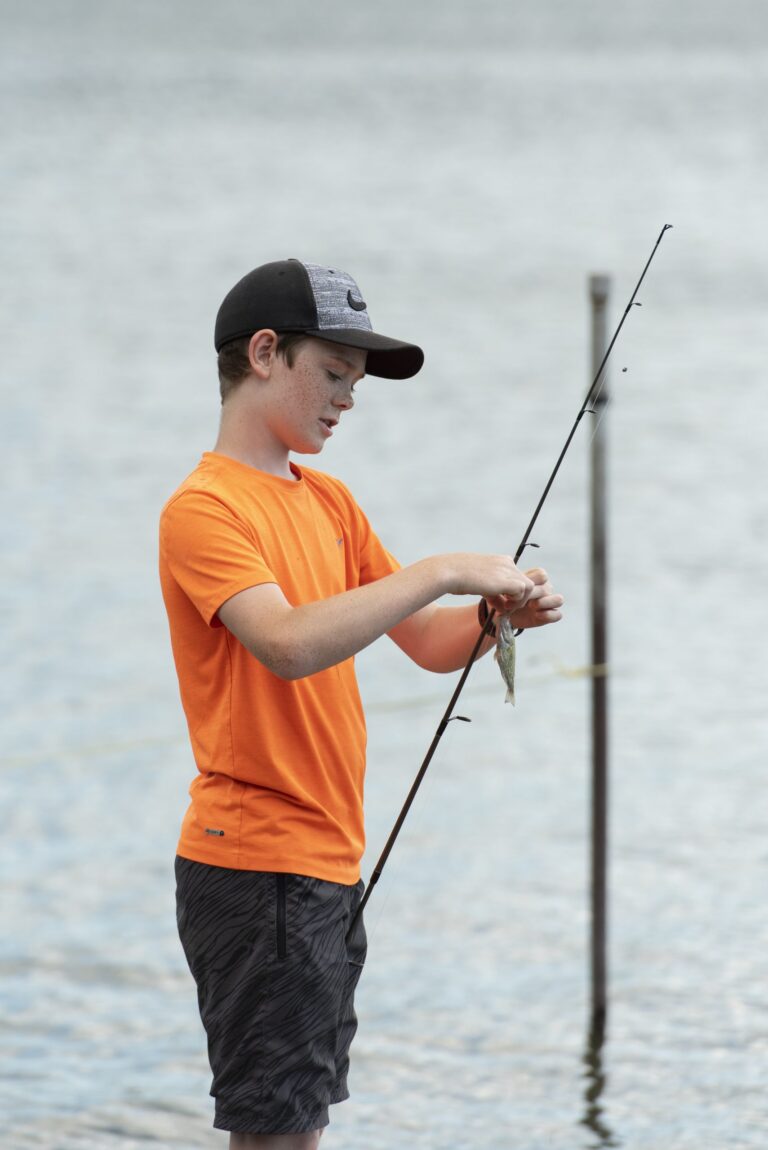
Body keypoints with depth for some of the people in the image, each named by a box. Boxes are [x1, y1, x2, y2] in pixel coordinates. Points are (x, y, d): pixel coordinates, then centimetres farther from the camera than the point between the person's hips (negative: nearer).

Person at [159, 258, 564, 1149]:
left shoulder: (328, 502, 15)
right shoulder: (204, 509, -12)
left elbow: (430, 645, 17)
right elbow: (291, 644, -28)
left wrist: (500, 613, -3)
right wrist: (440, 572, -24)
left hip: (325, 861, 9)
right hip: (256, 866, -9)